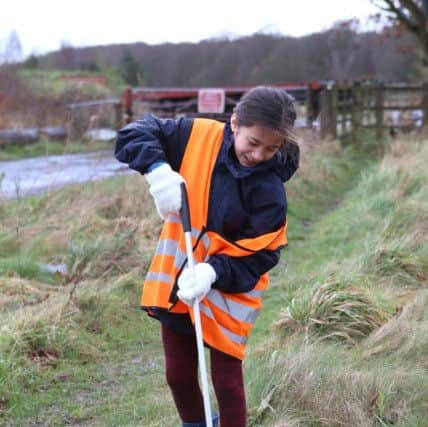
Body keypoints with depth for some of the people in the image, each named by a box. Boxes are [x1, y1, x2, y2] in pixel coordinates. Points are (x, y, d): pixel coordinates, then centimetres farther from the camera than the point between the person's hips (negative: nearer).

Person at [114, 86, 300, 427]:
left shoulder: (269, 190, -18)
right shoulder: (199, 137, -12)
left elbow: (260, 255, -17)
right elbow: (133, 134, -9)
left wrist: (213, 272, -34)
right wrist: (158, 168, -29)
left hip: (228, 293, -3)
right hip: (175, 286, 4)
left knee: (227, 381, 2)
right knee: (179, 376, 17)